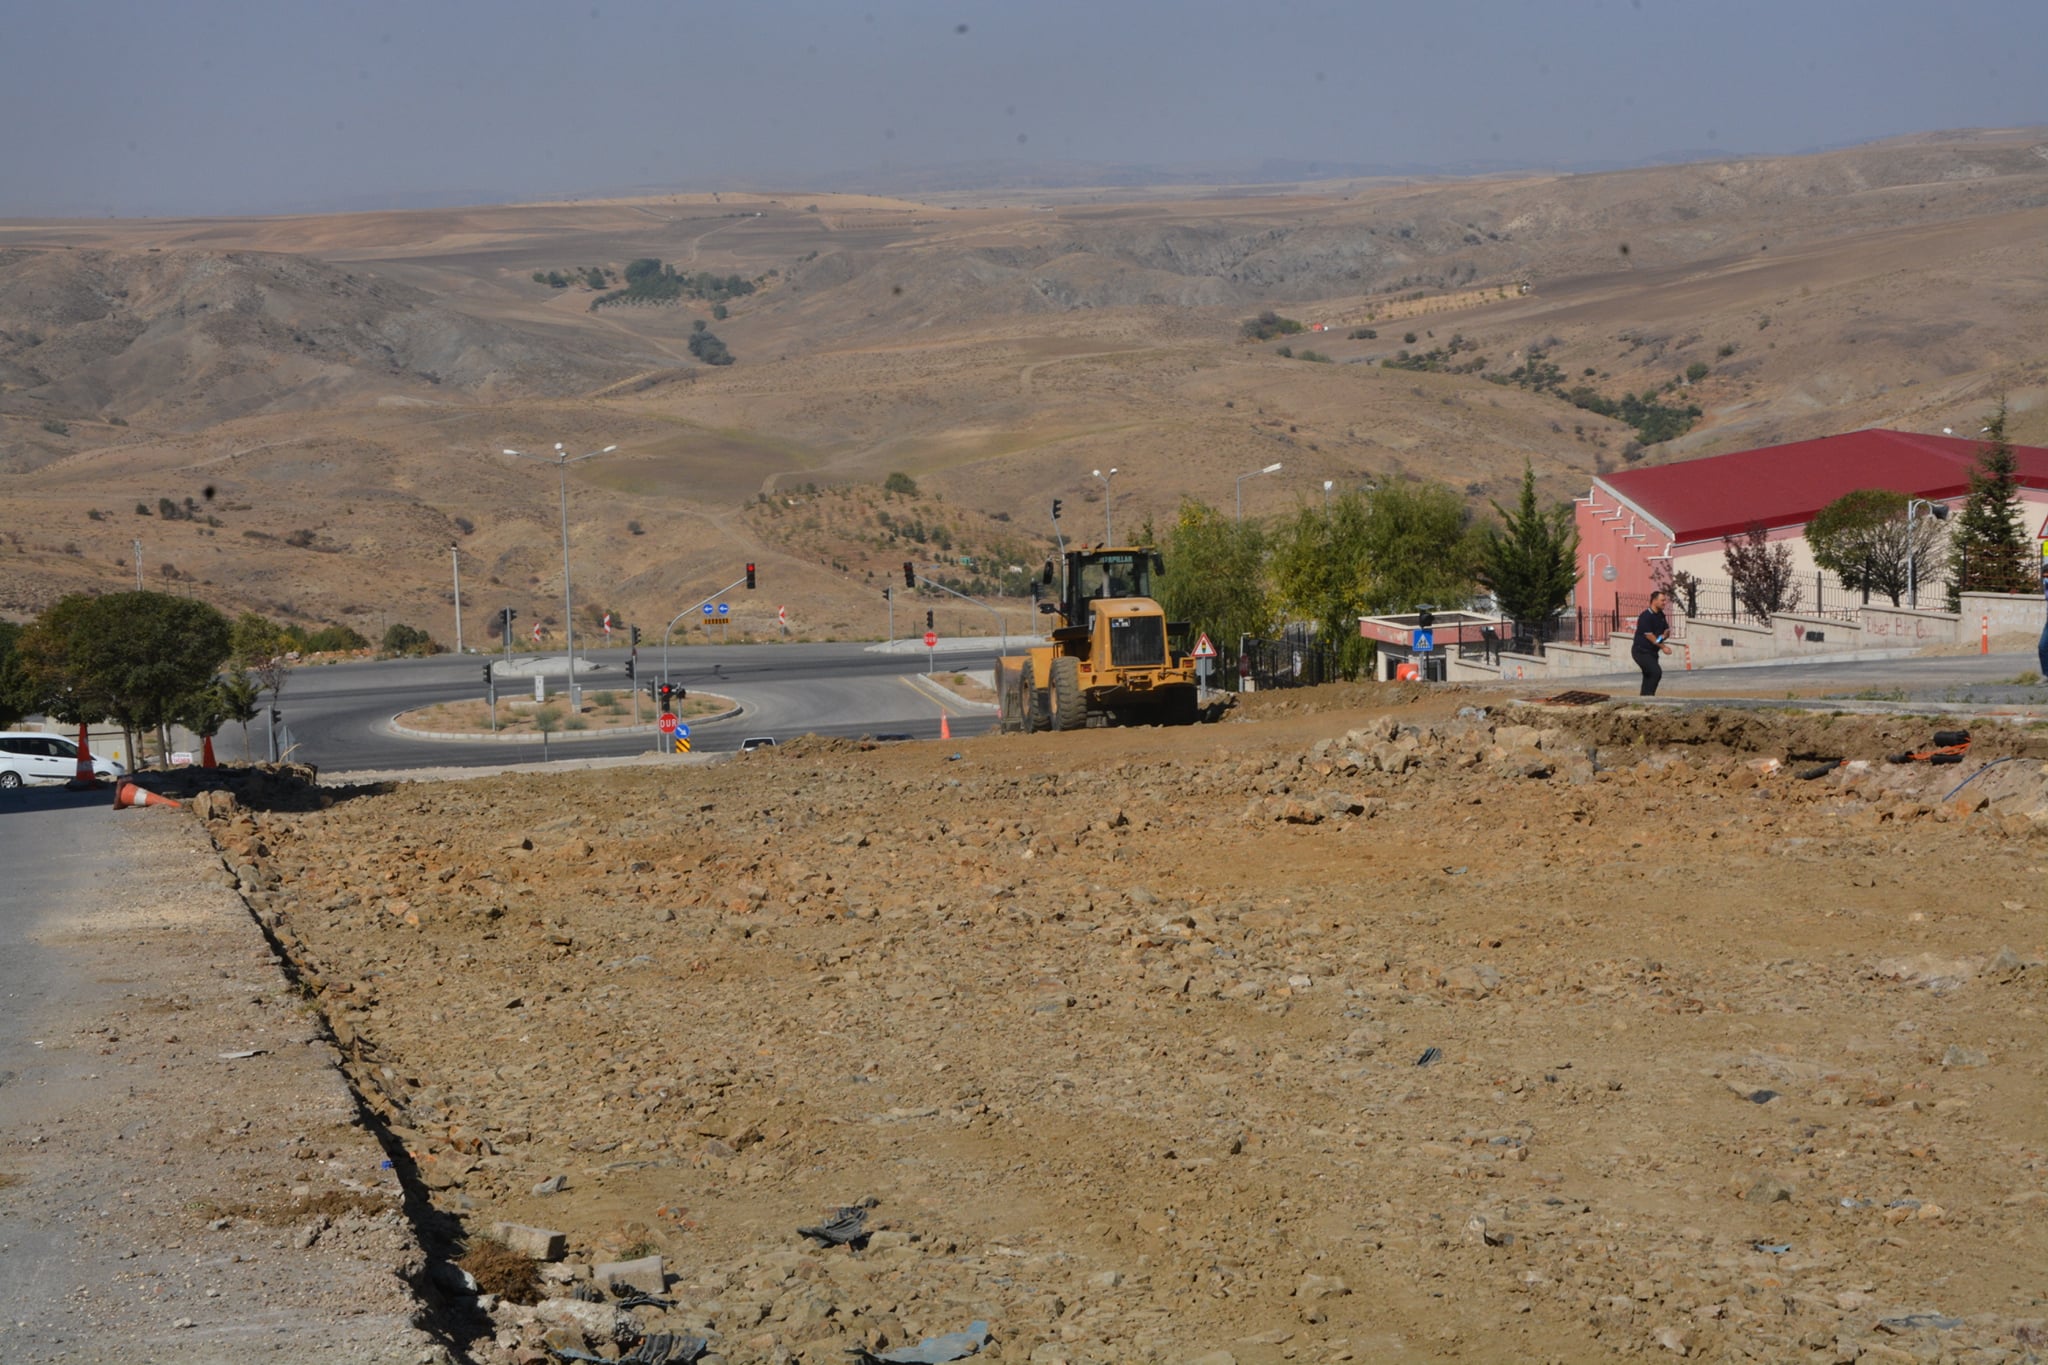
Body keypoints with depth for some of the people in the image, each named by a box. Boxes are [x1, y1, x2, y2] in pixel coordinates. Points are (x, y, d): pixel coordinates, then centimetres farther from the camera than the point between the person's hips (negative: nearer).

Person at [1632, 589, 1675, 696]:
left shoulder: (1660, 615, 10)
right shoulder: (1646, 616, -17)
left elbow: (1666, 631, 15)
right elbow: (1649, 635, -18)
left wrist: (1664, 635, -10)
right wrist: (1663, 647, -12)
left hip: (1652, 651, 9)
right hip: (1641, 651, -9)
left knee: (1649, 676, 8)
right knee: (1656, 672, -21)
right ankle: (1648, 696, -18)